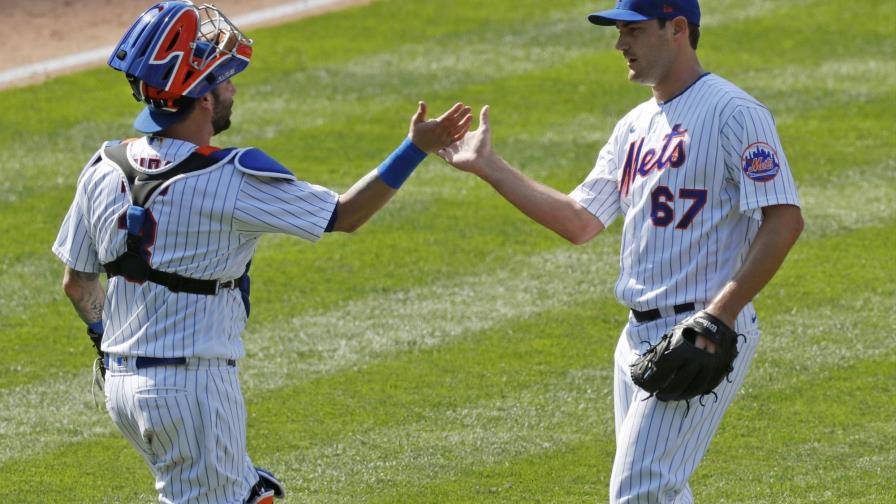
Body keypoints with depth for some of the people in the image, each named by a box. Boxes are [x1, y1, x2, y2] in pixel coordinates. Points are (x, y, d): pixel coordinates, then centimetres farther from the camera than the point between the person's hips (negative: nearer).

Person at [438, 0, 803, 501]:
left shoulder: (734, 113, -11)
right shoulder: (636, 126, 16)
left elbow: (785, 219, -19)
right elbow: (581, 222, 17)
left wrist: (722, 314, -25)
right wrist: (488, 166, 12)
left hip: (708, 335, -9)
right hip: (641, 334, 9)